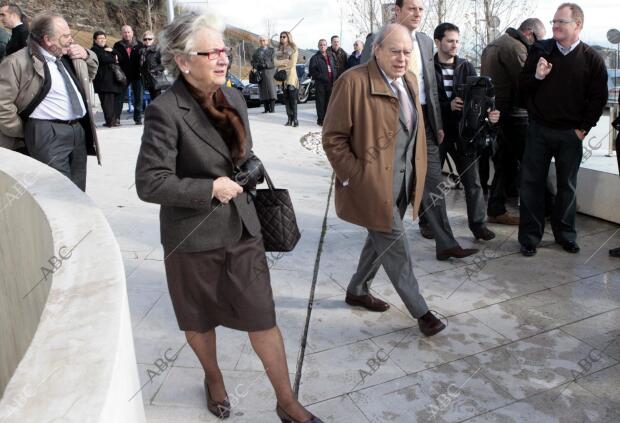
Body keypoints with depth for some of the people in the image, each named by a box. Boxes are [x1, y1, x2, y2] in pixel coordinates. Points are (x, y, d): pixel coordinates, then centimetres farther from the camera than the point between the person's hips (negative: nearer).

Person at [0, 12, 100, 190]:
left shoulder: (70, 57, 14)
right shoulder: (18, 62, -10)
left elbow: (90, 74, 33)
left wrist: (87, 55, 11)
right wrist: (23, 131, -6)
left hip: (79, 130, 8)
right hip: (49, 134, -7)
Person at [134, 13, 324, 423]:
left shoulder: (234, 98, 2)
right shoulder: (165, 111, -17)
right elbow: (150, 182, -19)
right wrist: (211, 188, -18)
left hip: (242, 230, 4)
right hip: (194, 238, -4)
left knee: (263, 318, 7)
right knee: (200, 320, 18)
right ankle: (214, 379, 47)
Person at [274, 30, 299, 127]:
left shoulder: (293, 48, 2)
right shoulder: (279, 49, 18)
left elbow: (292, 63, -8)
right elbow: (275, 62, 5)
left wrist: (281, 63, -3)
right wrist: (286, 61, -8)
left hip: (291, 76, -5)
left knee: (293, 98, -10)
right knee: (286, 99, 2)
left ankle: (295, 119, -8)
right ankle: (289, 119, 5)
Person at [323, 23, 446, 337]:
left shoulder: (409, 80, 8)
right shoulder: (354, 82, -16)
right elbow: (332, 137, -15)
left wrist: (417, 174, 12)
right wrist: (353, 178, -16)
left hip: (403, 181, 8)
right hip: (373, 183, -8)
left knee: (381, 239, 19)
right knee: (396, 246, 1)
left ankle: (357, 291, 40)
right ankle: (420, 311, 16)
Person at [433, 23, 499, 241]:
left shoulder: (466, 67, 7)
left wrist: (488, 112, -18)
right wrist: (449, 106, -22)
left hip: (463, 131, 3)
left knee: (472, 180, 3)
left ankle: (478, 223, 14)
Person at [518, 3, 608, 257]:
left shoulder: (592, 59, -1)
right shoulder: (540, 50, 2)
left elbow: (598, 98, 2)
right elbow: (522, 86, 4)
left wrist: (583, 128, -4)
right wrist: (537, 76, -15)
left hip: (570, 134, 0)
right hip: (539, 129, 1)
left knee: (567, 186, 10)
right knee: (531, 183, 1)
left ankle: (565, 234, 24)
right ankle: (530, 236, 10)